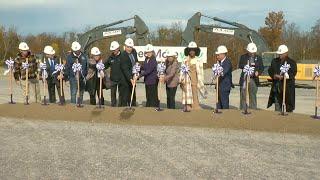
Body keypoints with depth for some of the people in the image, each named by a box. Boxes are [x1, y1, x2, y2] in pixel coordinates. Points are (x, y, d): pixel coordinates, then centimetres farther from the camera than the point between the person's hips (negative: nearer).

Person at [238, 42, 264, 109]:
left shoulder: (258, 58, 9)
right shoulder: (243, 57, 4)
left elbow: (262, 68, 8)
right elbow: (239, 66, -8)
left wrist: (258, 72, -14)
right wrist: (249, 65, -22)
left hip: (254, 80, 1)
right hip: (244, 79, -1)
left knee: (253, 97, 4)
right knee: (243, 96, 2)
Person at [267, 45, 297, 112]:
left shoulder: (292, 62, 0)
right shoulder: (274, 61, 14)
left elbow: (293, 74, -9)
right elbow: (270, 70, 11)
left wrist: (283, 77, -23)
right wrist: (274, 75, -10)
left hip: (288, 86, -4)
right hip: (277, 86, 4)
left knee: (289, 105, 0)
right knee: (277, 104, 7)